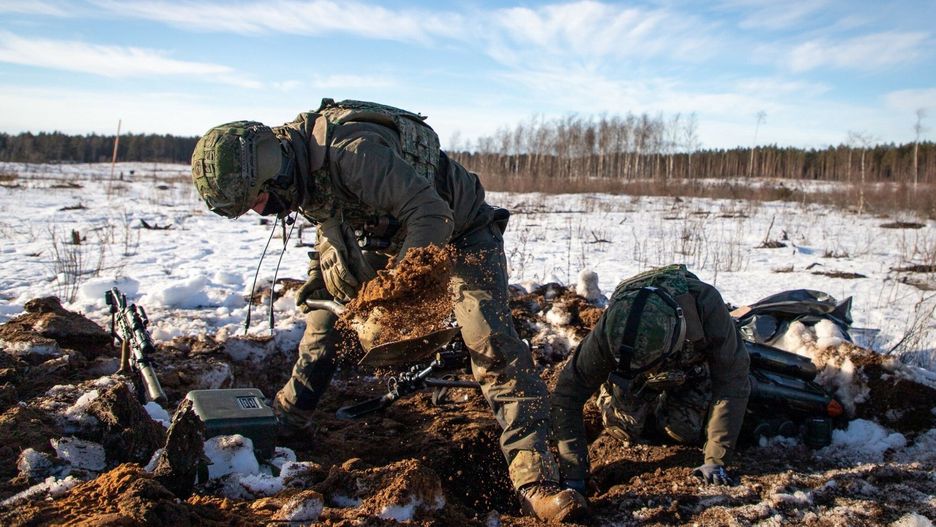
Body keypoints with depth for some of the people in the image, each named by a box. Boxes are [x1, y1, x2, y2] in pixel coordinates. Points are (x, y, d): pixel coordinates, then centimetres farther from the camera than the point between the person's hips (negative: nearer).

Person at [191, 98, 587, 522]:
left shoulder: (352, 150, -36)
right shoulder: (297, 161, -7)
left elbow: (433, 215, -38)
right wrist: (322, 273, 0)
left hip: (459, 232, -8)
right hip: (392, 238, 8)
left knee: (491, 343, -23)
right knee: (326, 317, 11)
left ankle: (535, 481, -22)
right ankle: (286, 416, 32)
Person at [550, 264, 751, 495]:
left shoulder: (709, 312, -45)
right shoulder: (610, 329, -42)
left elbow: (732, 384, -34)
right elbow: (567, 394, -36)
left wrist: (715, 461, -33)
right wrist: (573, 474, -37)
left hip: (692, 365, 0)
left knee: (686, 432, -10)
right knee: (624, 429, -8)